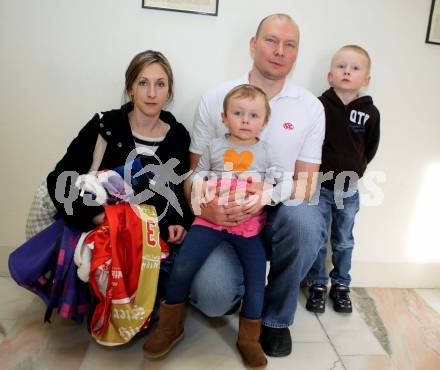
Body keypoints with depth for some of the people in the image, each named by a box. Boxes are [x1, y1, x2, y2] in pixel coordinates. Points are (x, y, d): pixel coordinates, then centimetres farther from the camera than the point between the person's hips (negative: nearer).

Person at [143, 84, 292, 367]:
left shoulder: (265, 152, 4)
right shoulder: (215, 147, 7)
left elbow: (286, 184, -2)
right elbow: (197, 175, 13)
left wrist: (264, 197, -21)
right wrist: (201, 188, -10)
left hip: (249, 223, 0)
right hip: (211, 218, 0)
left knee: (256, 277, -3)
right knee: (182, 269, -10)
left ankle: (249, 338, 20)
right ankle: (170, 327, 14)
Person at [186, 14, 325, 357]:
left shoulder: (311, 107, 0)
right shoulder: (215, 99, 0)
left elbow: (306, 183, 0)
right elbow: (194, 172, 3)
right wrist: (203, 205, -20)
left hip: (279, 215, 1)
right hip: (222, 217, -1)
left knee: (305, 220, -34)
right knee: (213, 298, -25)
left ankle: (276, 316, -4)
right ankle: (233, 290, 18)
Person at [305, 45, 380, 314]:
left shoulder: (371, 113, -4)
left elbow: (370, 149, 9)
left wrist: (356, 170, 3)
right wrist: (320, 170, -4)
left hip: (349, 189, 2)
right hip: (320, 185, -2)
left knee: (344, 241, 16)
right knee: (317, 240, 8)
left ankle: (341, 285, 33)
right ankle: (318, 285, 25)